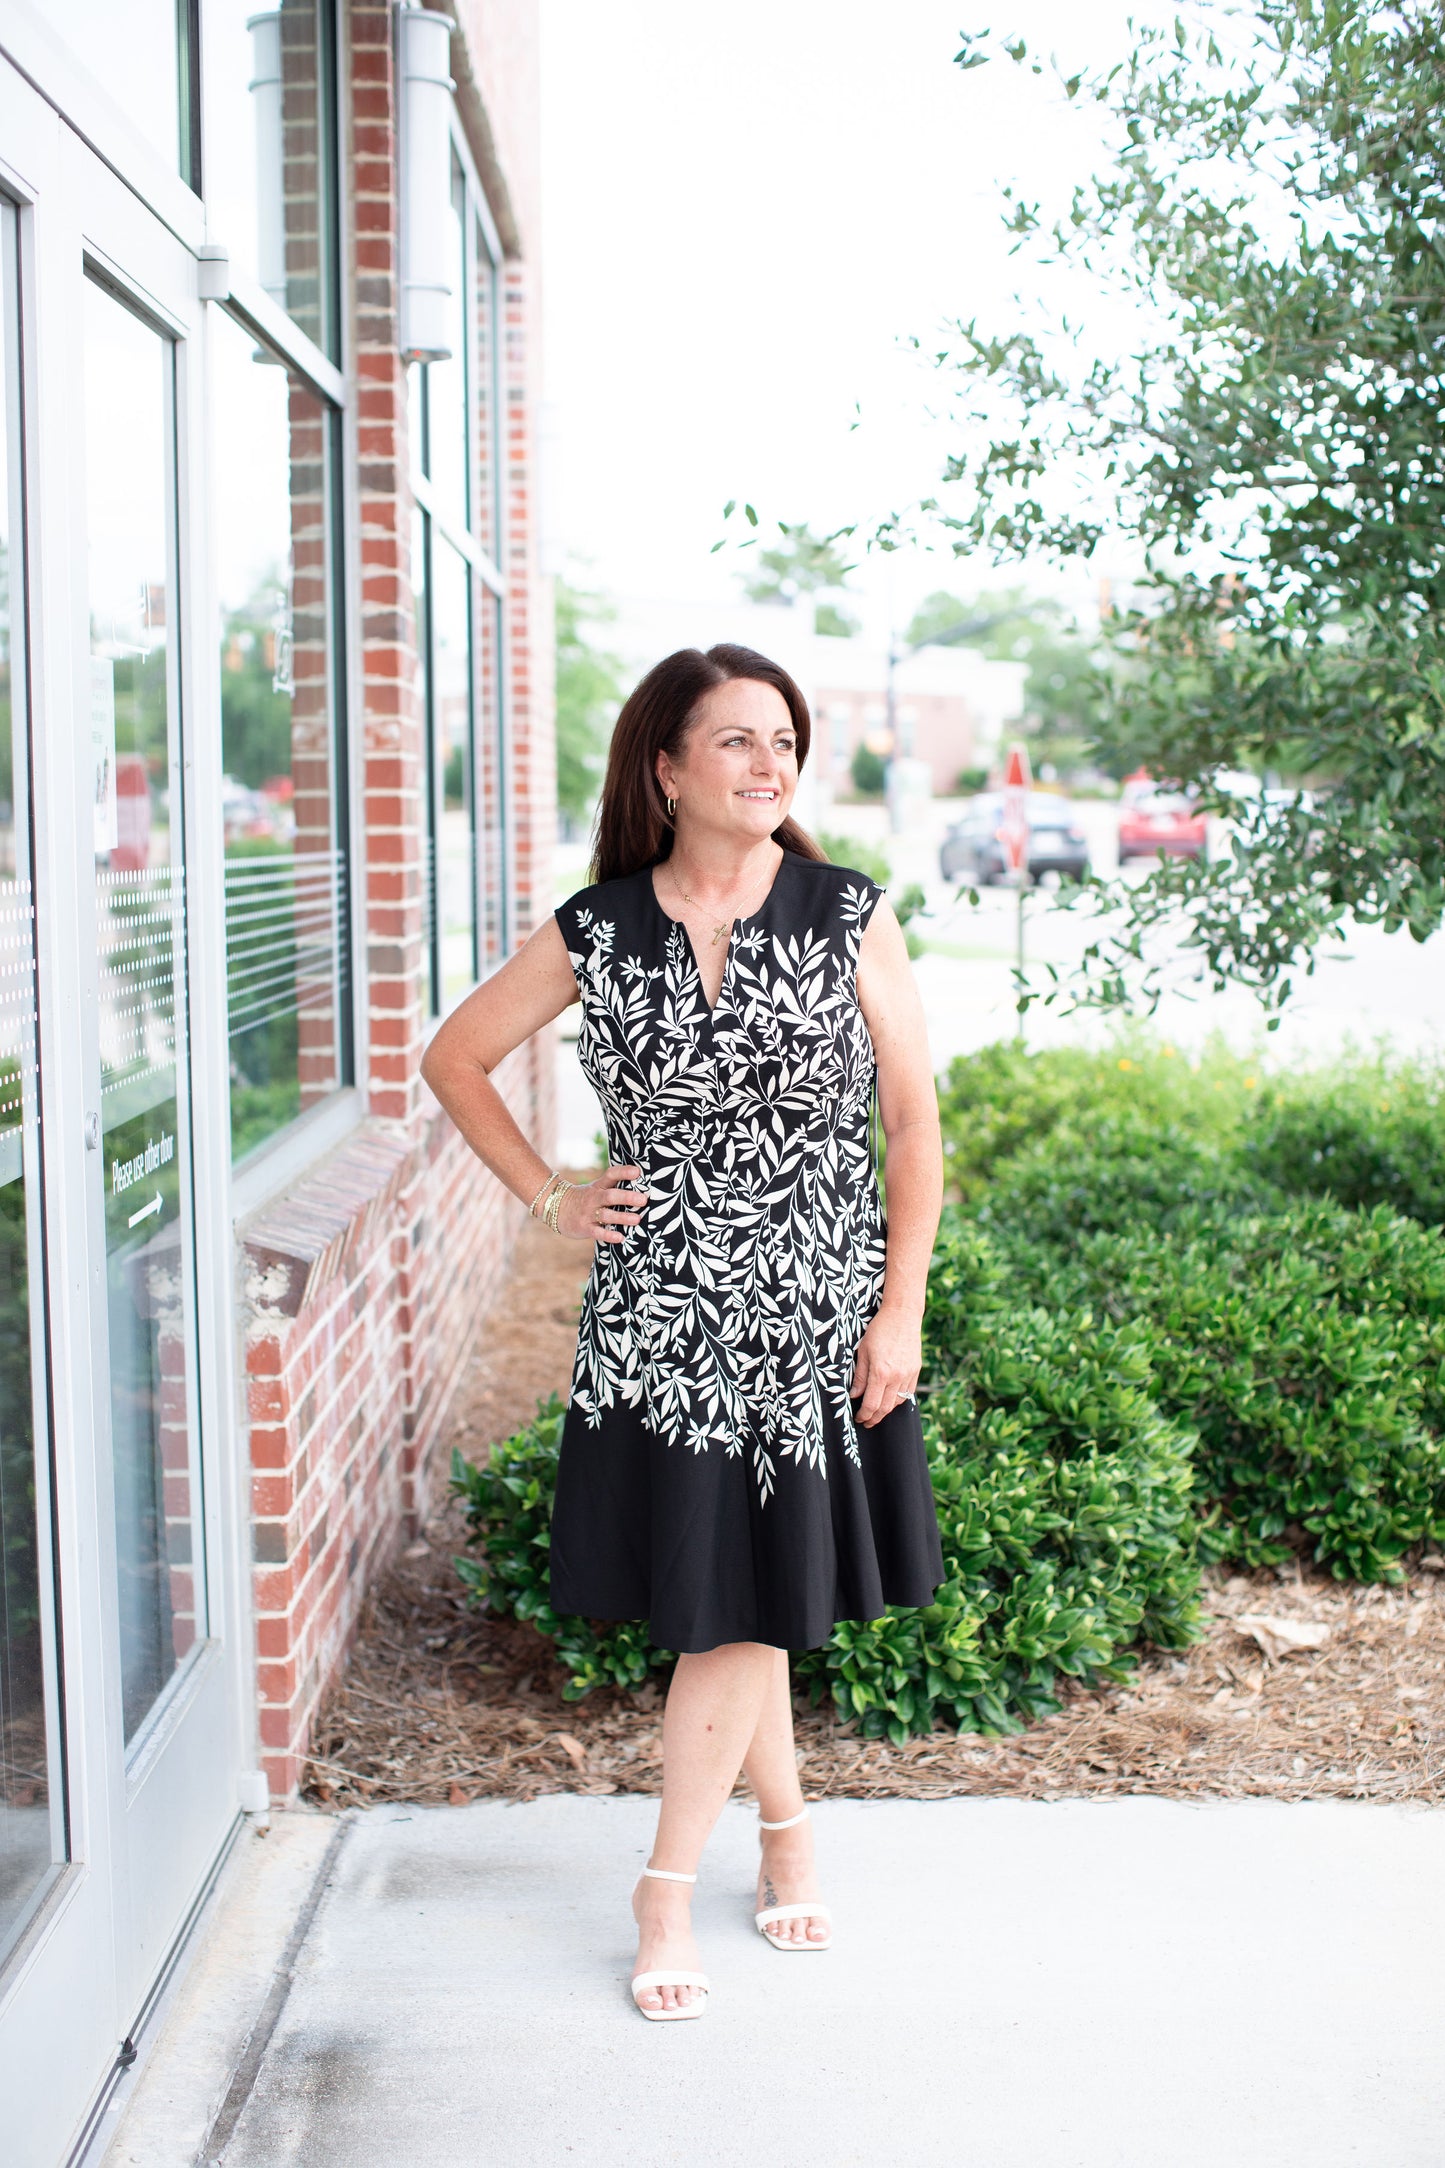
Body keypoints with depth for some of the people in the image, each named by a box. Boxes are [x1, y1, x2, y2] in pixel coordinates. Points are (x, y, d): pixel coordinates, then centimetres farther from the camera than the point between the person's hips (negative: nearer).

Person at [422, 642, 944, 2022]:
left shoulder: (850, 918, -3)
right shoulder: (593, 934, -1)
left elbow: (914, 1121, -1)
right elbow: (454, 1057, 12)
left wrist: (900, 1310, -6)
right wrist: (548, 1200, 4)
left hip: (813, 1313, 0)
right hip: (659, 1320, 1)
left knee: (749, 1603, 4)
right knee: (711, 1605, 7)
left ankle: (666, 1886, 21)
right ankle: (786, 1822, 32)